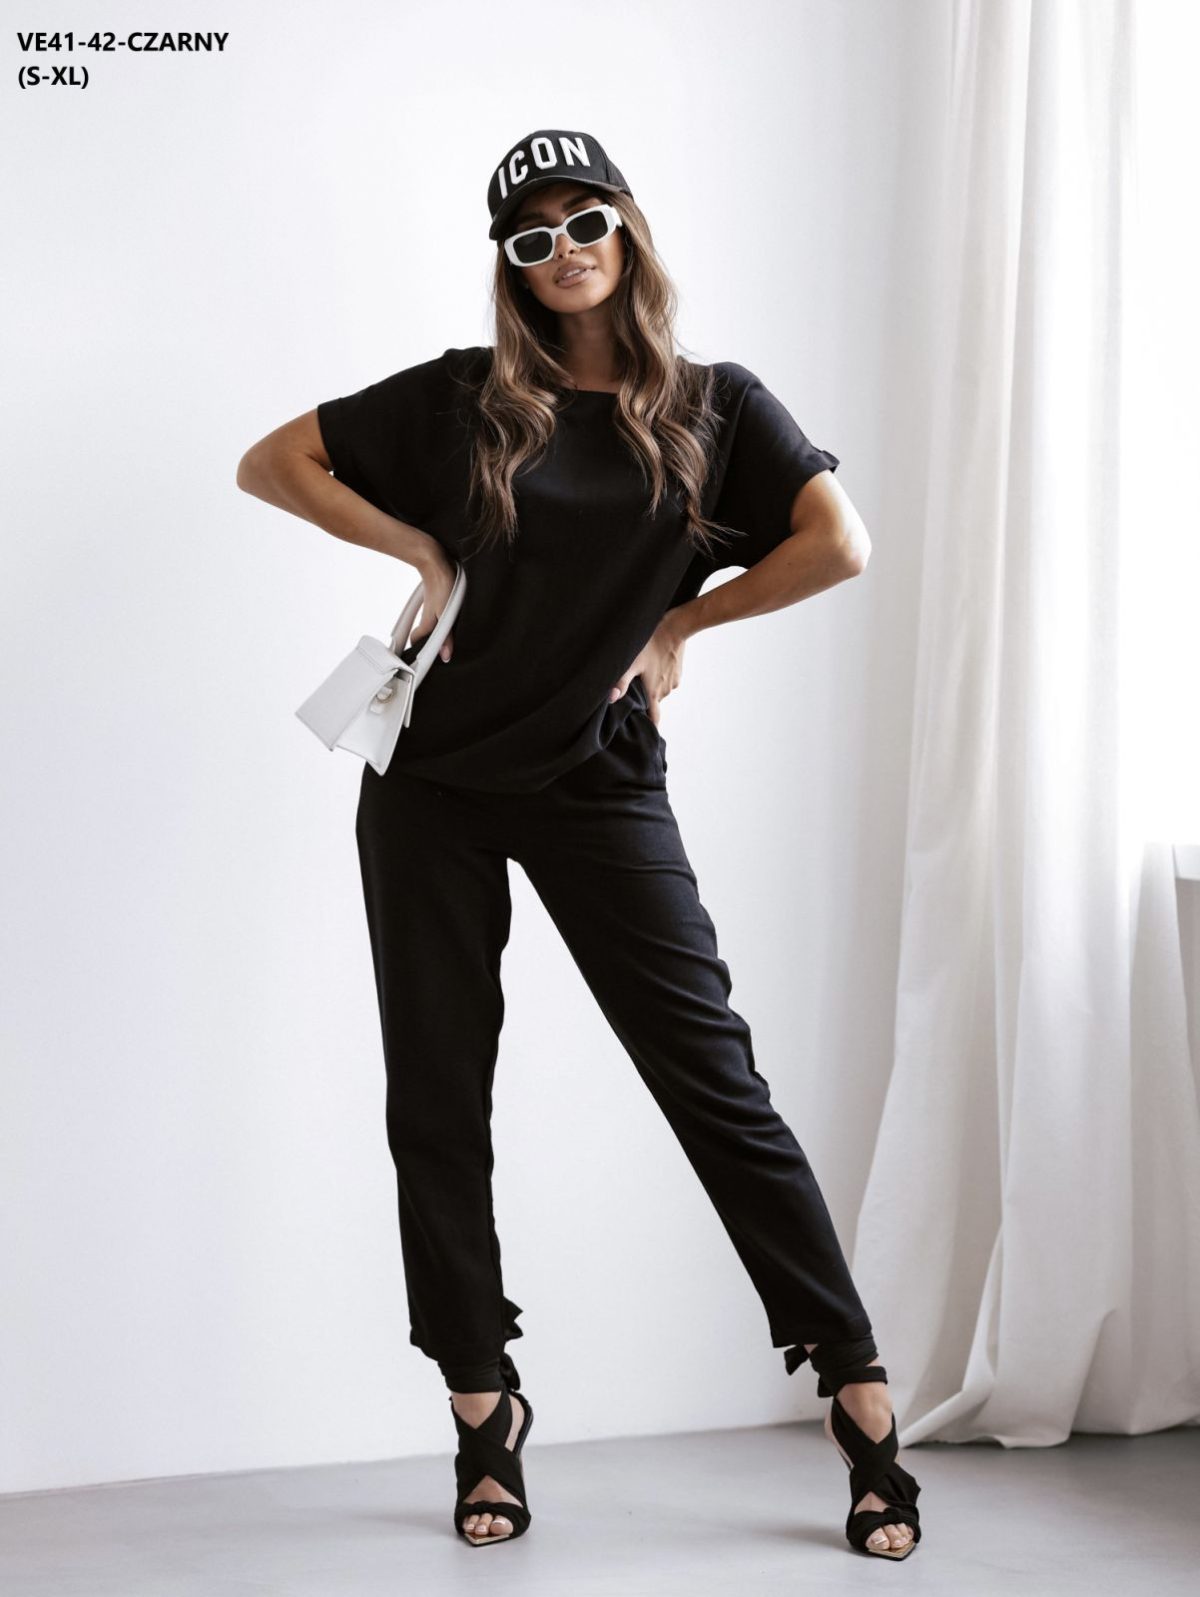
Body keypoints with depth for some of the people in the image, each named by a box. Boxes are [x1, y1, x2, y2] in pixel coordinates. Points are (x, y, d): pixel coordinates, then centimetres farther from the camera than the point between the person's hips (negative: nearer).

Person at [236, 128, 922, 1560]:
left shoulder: (713, 407, 3)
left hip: (598, 783, -1)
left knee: (715, 1081, -5)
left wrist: (679, 619, -6)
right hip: (434, 790, 2)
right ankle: (483, 1411, 19)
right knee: (437, 1103, 5)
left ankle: (858, 1396, 3)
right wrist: (420, 550, -1)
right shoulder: (463, 399, 4)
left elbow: (841, 546, -11)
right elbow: (270, 463, 7)